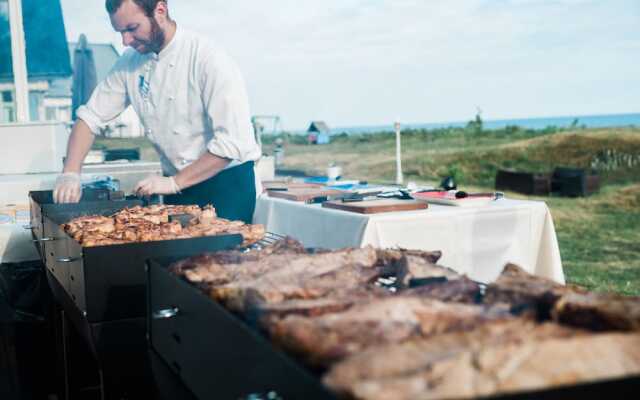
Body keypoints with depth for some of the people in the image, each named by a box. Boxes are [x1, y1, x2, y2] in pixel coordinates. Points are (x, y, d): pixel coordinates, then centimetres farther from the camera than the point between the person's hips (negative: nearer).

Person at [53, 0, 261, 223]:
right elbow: (91, 116, 6)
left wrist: (174, 182, -21)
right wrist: (70, 173, -8)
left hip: (226, 183, -5)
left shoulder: (210, 60, -19)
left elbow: (232, 142, -23)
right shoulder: (129, 63, 0)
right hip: (178, 185, 5)